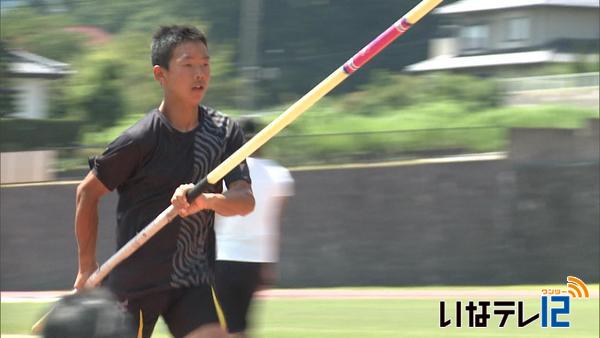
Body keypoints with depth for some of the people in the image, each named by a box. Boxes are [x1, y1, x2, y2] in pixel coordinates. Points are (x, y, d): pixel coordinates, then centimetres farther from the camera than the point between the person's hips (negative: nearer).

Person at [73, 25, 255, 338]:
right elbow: (87, 192, -2)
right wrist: (87, 268, 3)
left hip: (194, 283, 3)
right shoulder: (140, 139, -13)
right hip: (135, 283, -3)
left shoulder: (226, 133, -1)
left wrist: (206, 200, -33)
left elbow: (246, 200, -11)